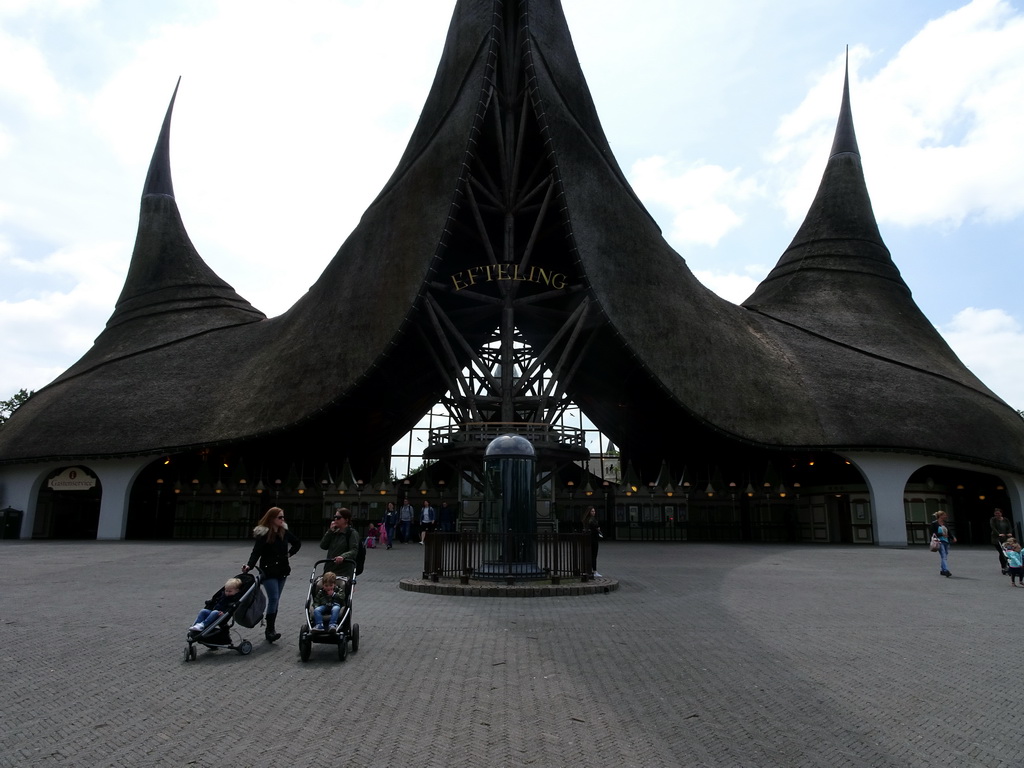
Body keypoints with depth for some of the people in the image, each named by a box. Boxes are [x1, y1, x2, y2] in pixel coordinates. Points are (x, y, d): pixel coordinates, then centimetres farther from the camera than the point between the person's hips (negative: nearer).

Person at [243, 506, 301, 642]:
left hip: (282, 570, 5)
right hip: (269, 571, -5)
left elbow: (297, 543, 21)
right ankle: (270, 630, -9)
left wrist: (290, 553, 11)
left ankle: (271, 628, 15)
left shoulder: (284, 532, 4)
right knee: (273, 598, -14)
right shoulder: (263, 534, -11)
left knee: (275, 600, 8)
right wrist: (249, 565, -32)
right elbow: (256, 552, -18)